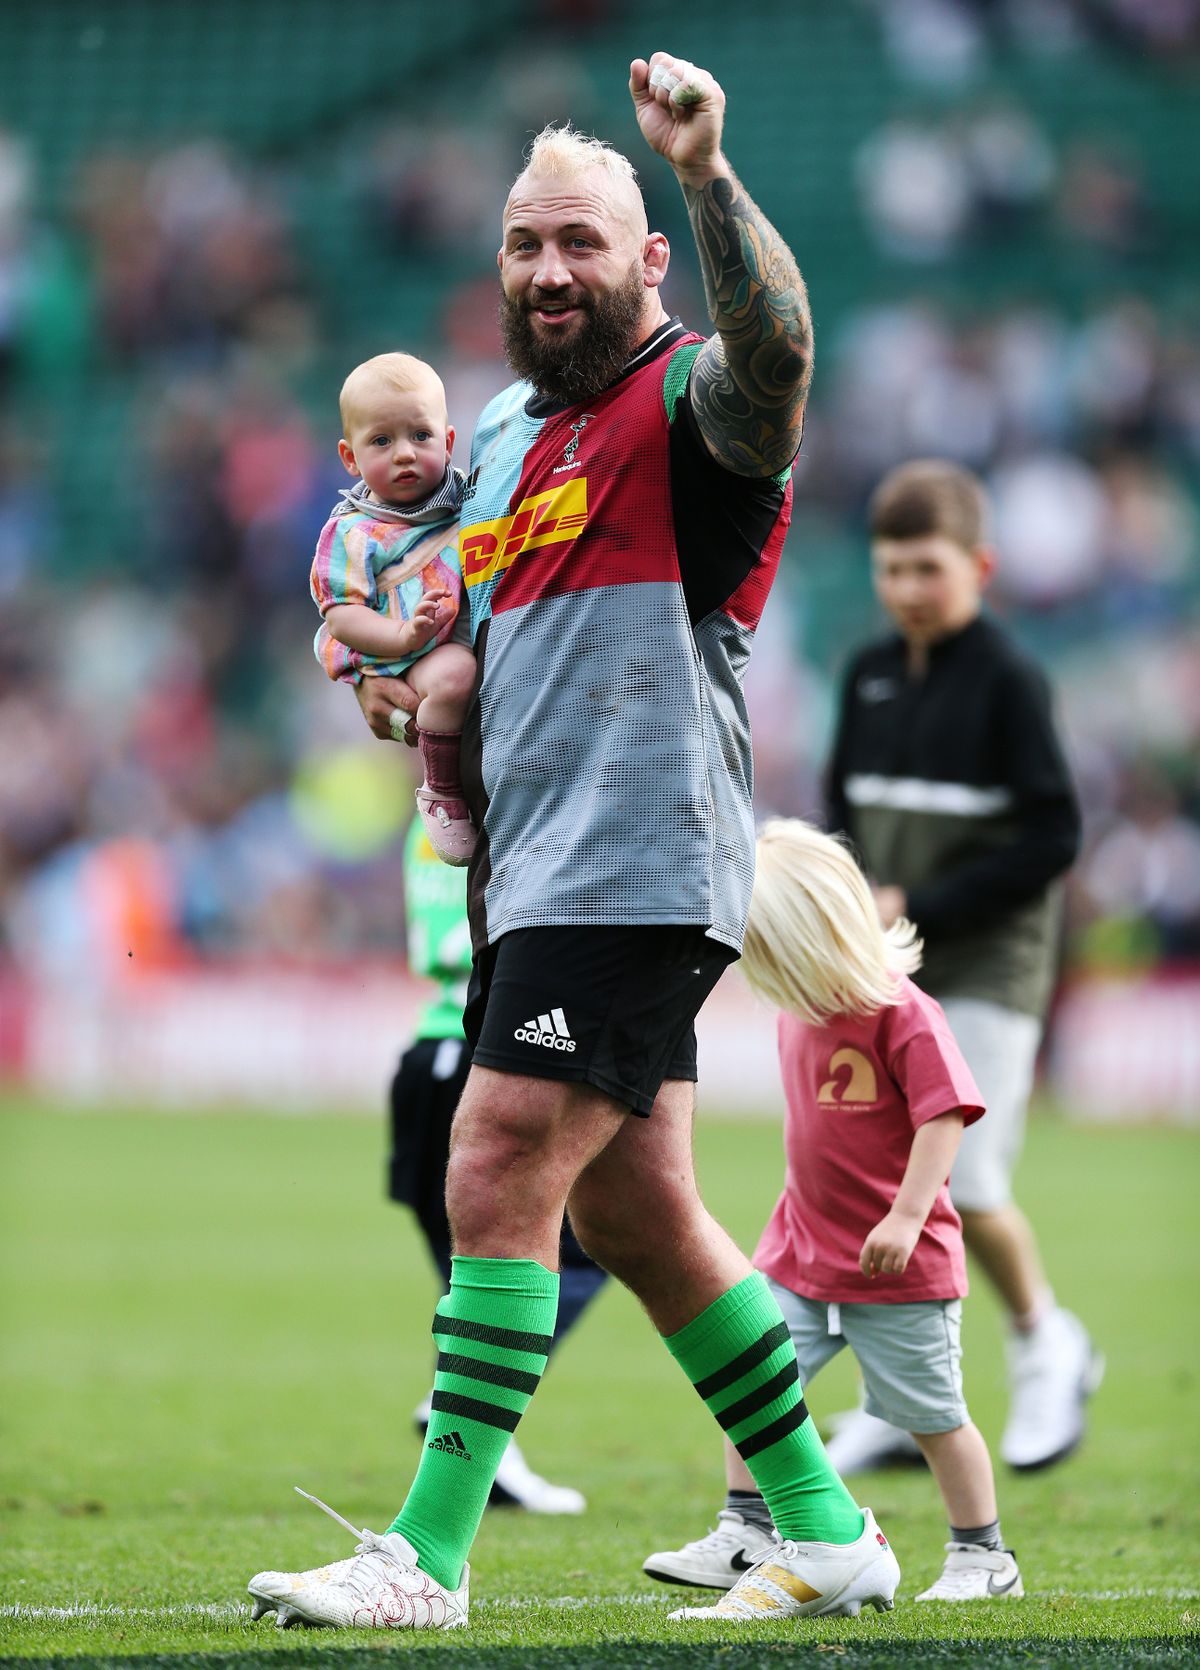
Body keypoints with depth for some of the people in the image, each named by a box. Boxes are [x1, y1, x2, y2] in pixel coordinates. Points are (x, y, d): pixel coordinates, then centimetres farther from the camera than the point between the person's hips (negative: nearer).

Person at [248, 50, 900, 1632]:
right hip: (533, 877, 9)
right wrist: (412, 678, 12)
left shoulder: (690, 400, -7)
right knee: (636, 1215, 11)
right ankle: (827, 1532, 21)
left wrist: (706, 174, -44)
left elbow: (775, 344, -32)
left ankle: (427, 1557, -11)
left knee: (499, 1187, -13)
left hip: (636, 874, -9)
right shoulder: (500, 433, 19)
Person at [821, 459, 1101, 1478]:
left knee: (964, 1183, -13)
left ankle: (1047, 1346, 13)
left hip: (986, 967, -6)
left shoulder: (1009, 683, -10)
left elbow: (1051, 839, -13)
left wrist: (922, 909, -16)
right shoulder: (871, 676, 8)